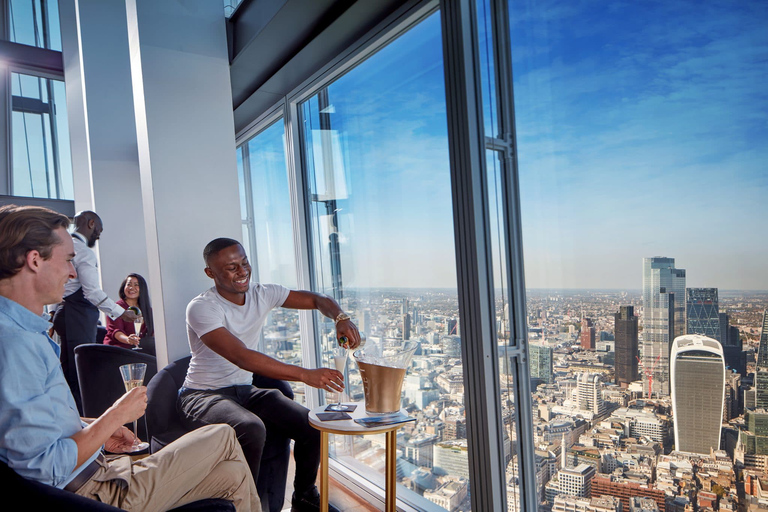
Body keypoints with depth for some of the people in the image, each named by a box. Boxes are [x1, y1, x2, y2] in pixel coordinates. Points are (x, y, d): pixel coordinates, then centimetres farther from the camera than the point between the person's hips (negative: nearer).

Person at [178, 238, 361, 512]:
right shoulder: (201, 308, -20)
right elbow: (242, 357, -33)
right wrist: (306, 375, -39)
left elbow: (317, 300, 4)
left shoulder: (262, 295, -1)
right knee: (252, 428, -36)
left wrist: (341, 318, -20)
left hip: (245, 391, 6)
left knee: (312, 425, -13)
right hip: (204, 396, -5)